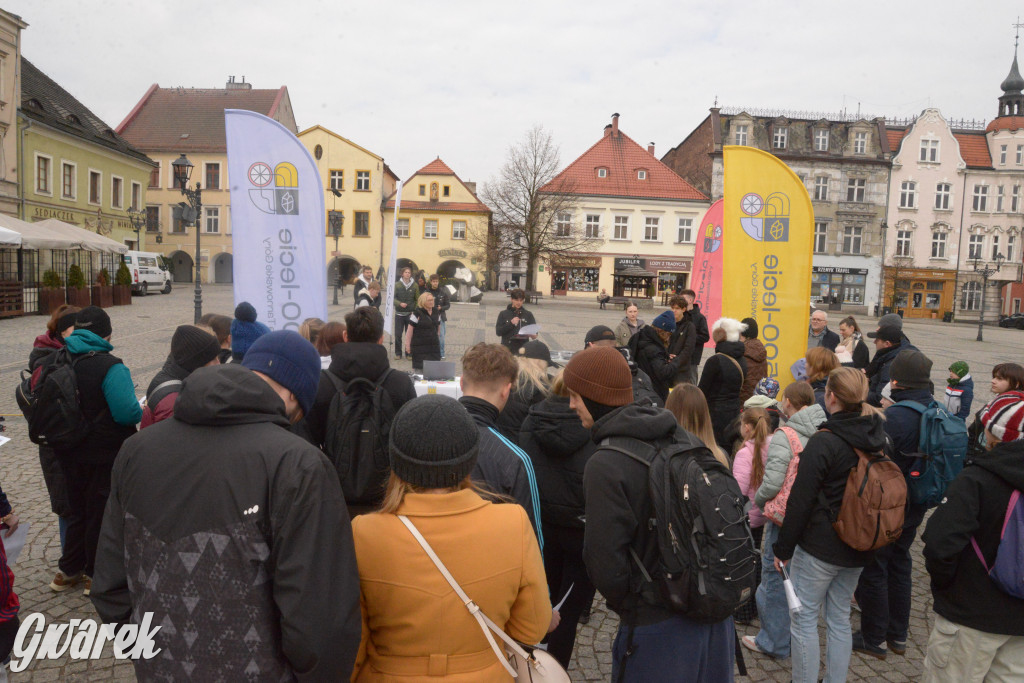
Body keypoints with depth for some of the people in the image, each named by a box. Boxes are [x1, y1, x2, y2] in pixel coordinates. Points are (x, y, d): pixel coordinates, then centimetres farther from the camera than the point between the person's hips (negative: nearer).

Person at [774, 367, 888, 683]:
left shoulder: (823, 442, -19)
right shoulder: (877, 438, 1)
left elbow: (800, 500, -17)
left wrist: (783, 547, -8)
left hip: (819, 546, -7)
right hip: (858, 549, 7)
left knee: (804, 619, 6)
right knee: (840, 618, 18)